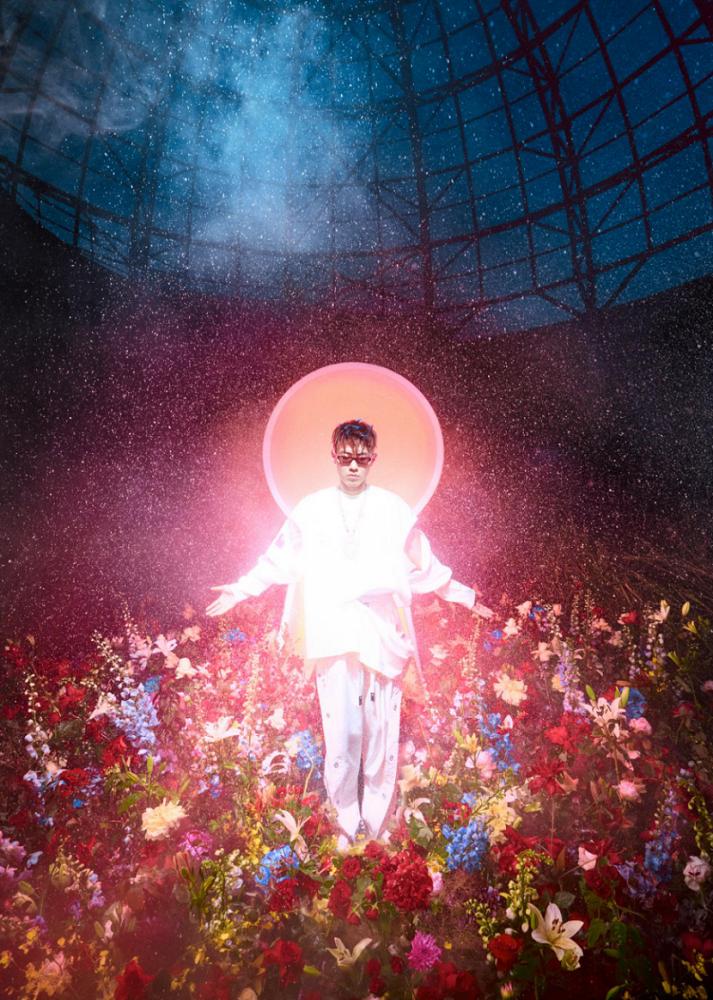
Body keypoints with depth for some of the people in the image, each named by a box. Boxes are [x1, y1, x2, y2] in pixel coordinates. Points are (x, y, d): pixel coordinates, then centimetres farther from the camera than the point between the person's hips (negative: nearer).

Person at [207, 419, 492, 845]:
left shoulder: (395, 509, 5)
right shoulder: (311, 509, 6)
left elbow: (425, 565, 13)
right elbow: (280, 560, 14)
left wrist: (465, 597, 15)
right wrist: (241, 589, 14)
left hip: (382, 638, 1)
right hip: (333, 638, 0)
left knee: (381, 732, 6)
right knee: (340, 736, 1)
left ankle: (376, 823, 27)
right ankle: (346, 824, 23)